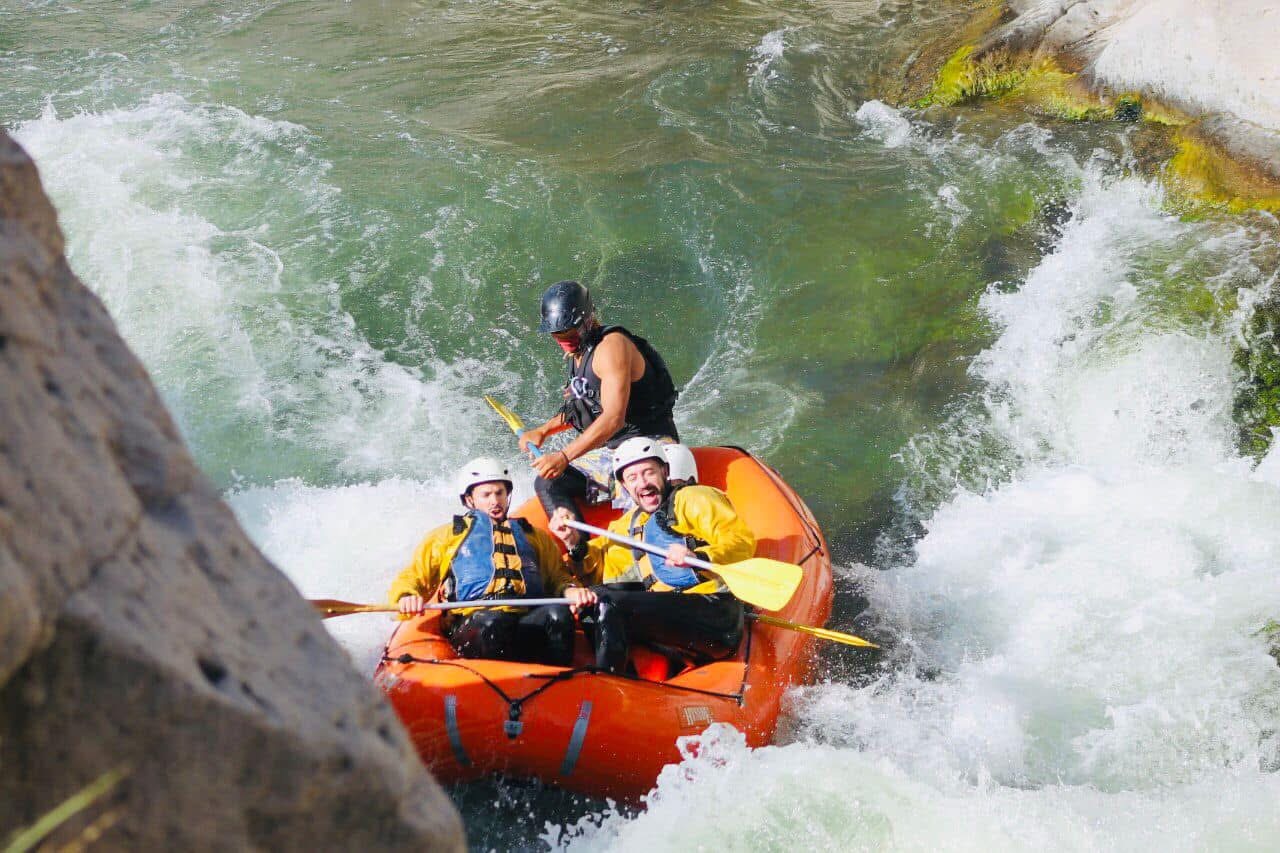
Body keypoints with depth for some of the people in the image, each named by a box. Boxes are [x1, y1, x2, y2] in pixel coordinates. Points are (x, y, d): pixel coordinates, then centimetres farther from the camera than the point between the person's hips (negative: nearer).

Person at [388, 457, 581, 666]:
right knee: (492, 621, -39)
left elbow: (558, 576, 30)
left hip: (529, 620, 2)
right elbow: (412, 577, 25)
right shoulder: (447, 535, 30)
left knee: (558, 613, -34)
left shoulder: (533, 535, 36)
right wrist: (407, 596, 0)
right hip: (473, 623, -2)